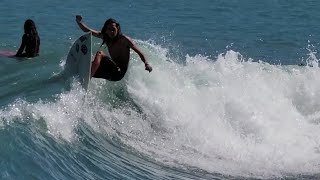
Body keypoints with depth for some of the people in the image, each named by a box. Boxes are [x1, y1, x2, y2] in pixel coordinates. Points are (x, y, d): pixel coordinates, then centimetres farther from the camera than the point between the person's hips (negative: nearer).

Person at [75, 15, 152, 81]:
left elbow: (139, 53, -7)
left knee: (99, 54, -26)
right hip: (111, 70, 7)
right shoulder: (105, 37, 8)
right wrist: (79, 22, -10)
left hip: (119, 72, -7)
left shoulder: (124, 39, -8)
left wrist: (146, 64, -22)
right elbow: (87, 30, 7)